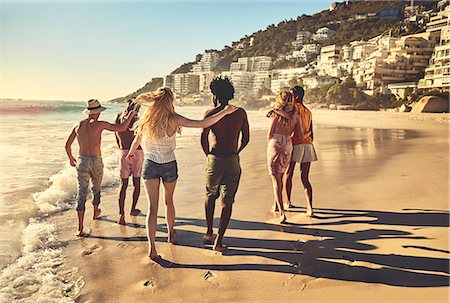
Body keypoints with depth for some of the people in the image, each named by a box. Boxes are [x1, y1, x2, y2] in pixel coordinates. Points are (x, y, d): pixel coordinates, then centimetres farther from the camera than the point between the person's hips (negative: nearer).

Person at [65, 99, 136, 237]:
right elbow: (121, 128, -10)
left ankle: (80, 228, -5)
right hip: (96, 162, -2)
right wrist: (130, 115, 6)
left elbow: (67, 145, 11)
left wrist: (70, 158, 29)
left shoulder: (78, 125, 5)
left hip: (81, 161, 3)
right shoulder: (99, 124, -8)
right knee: (96, 188, 23)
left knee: (81, 193, 0)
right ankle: (96, 212, 47)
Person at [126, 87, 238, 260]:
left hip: (150, 165, 1)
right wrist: (225, 111, -17)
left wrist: (130, 154, 30)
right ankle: (170, 234, 41)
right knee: (169, 201, 21)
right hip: (169, 166, -1)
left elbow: (137, 140, 9)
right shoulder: (173, 120, -17)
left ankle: (152, 247, -4)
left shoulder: (146, 119, -7)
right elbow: (203, 124, -24)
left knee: (152, 207, 2)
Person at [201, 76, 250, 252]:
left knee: (210, 195, 22)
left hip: (215, 159, -1)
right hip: (233, 160, 1)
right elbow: (246, 139, 8)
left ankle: (209, 233, 25)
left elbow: (203, 139, -12)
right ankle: (219, 241, 7)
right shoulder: (240, 113, 6)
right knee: (227, 201, 6)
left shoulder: (211, 113, -3)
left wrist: (208, 155, 4)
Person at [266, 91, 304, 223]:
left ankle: (282, 212, -9)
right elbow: (300, 136, 0)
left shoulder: (276, 114, -7)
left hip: (274, 146, -4)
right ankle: (276, 204, 39)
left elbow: (269, 135, -3)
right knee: (280, 177, 24)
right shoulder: (296, 115, 3)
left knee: (276, 181, -1)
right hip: (288, 147, 5)